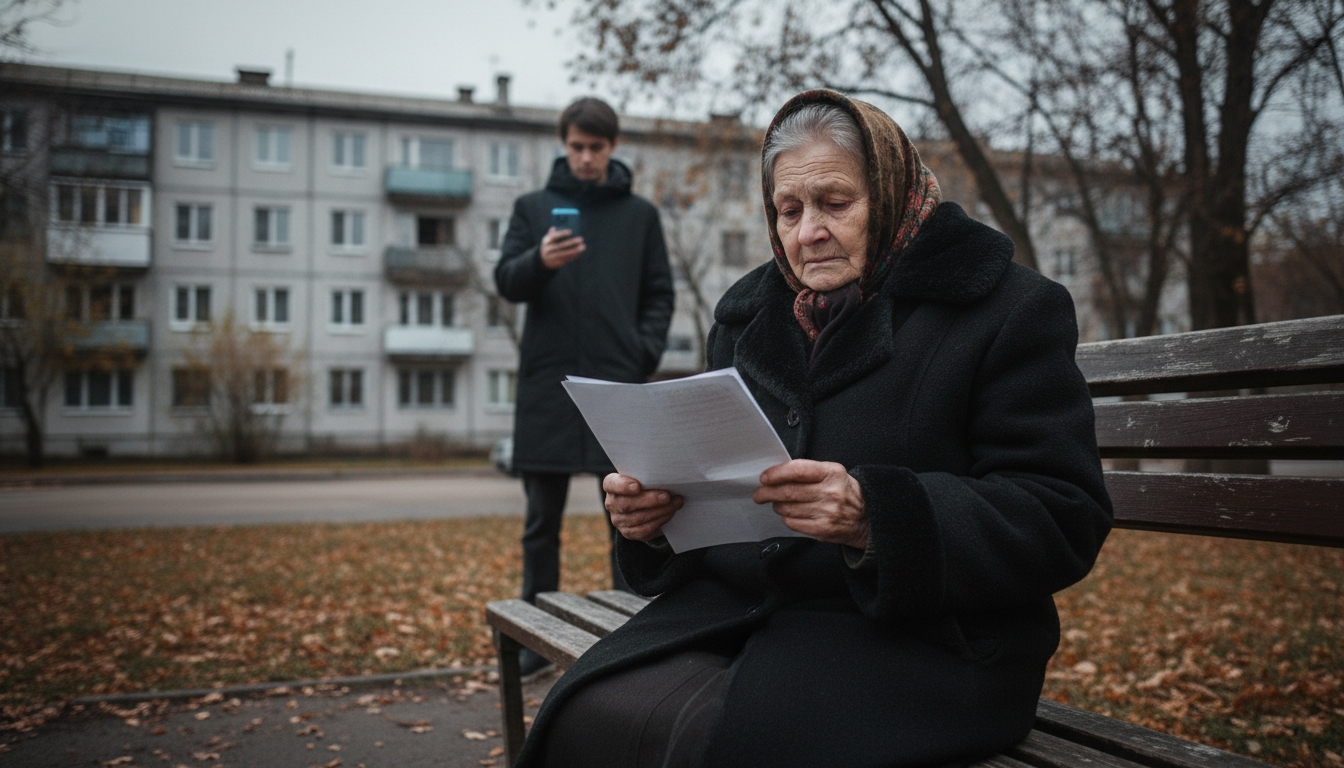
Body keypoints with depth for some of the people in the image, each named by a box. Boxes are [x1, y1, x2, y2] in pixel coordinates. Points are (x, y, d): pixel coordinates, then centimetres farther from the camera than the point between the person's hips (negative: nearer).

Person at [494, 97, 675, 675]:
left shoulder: (640, 214, 12)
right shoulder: (532, 207, 11)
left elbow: (659, 295, 11)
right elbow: (506, 282, 2)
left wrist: (646, 352, -5)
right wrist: (539, 263, -20)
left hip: (619, 385, 0)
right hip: (547, 381, 1)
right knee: (542, 518, 6)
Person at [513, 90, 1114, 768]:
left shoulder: (1008, 308, -2)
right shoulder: (745, 315, 17)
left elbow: (1064, 521, -11)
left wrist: (875, 519, -26)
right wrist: (650, 512, -4)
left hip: (915, 635, -4)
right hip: (735, 607, 5)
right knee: (586, 713, -22)